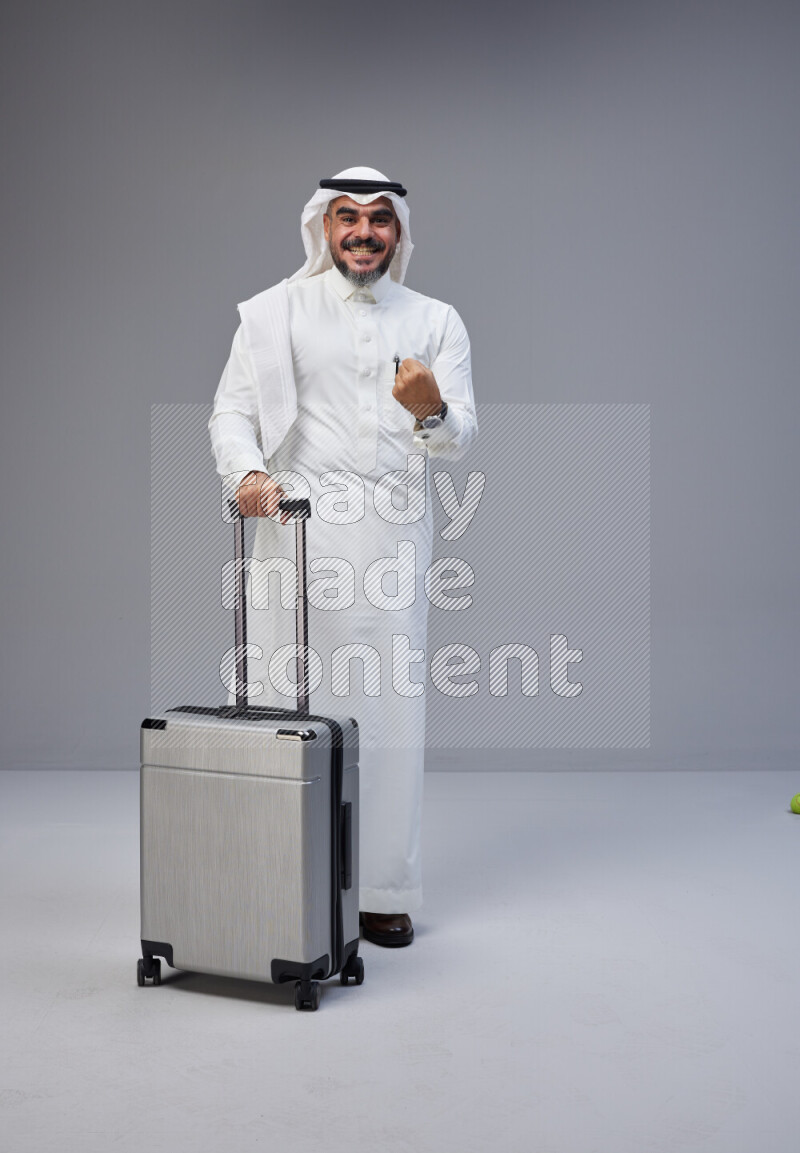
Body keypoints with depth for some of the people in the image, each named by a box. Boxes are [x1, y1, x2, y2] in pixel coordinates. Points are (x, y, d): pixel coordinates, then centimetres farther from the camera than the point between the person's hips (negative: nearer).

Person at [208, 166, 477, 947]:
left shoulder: (436, 323, 12)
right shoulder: (273, 314, 10)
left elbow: (459, 440, 3)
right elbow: (232, 411, 2)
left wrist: (432, 412, -20)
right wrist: (248, 472, -19)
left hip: (391, 544, 1)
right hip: (296, 536, -1)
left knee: (389, 714, 2)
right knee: (288, 711, -2)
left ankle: (383, 892, 12)